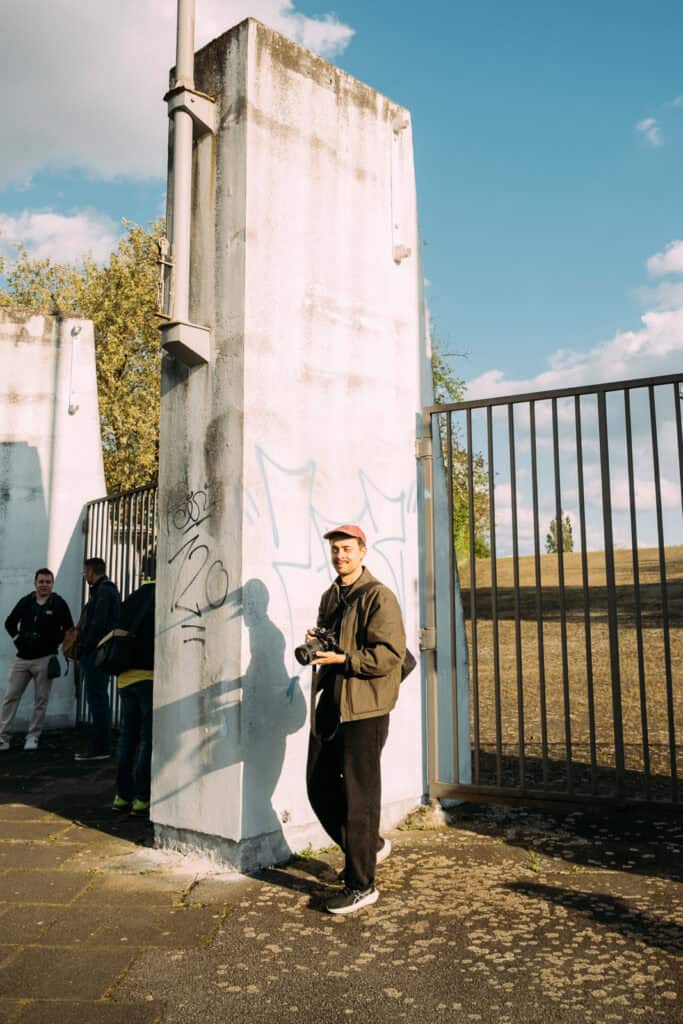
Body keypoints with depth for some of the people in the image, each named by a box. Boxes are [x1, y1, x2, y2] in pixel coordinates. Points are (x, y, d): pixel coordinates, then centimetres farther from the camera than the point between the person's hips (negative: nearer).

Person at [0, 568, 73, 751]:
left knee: (41, 700, 2)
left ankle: (33, 737, 11)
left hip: (44, 659, -2)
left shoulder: (59, 604, -2)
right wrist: (17, 638, 4)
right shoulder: (25, 602, 6)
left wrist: (53, 642, -6)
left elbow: (69, 629, 1)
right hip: (22, 657, 3)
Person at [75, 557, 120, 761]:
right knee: (99, 700, 14)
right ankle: (101, 746, 20)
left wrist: (84, 649, -14)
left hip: (95, 653, -10)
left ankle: (99, 748, -3)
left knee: (97, 700, -6)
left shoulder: (103, 592, -12)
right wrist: (83, 648, 14)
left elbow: (97, 624, -21)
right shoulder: (110, 590, 18)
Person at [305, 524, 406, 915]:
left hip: (364, 710, -8)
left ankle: (361, 886, 12)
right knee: (320, 787, 12)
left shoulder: (379, 597, -10)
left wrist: (343, 659, -24)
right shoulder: (330, 597, 16)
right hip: (329, 706, 8)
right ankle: (370, 845, 34)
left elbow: (390, 654, -18)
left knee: (358, 796, -2)